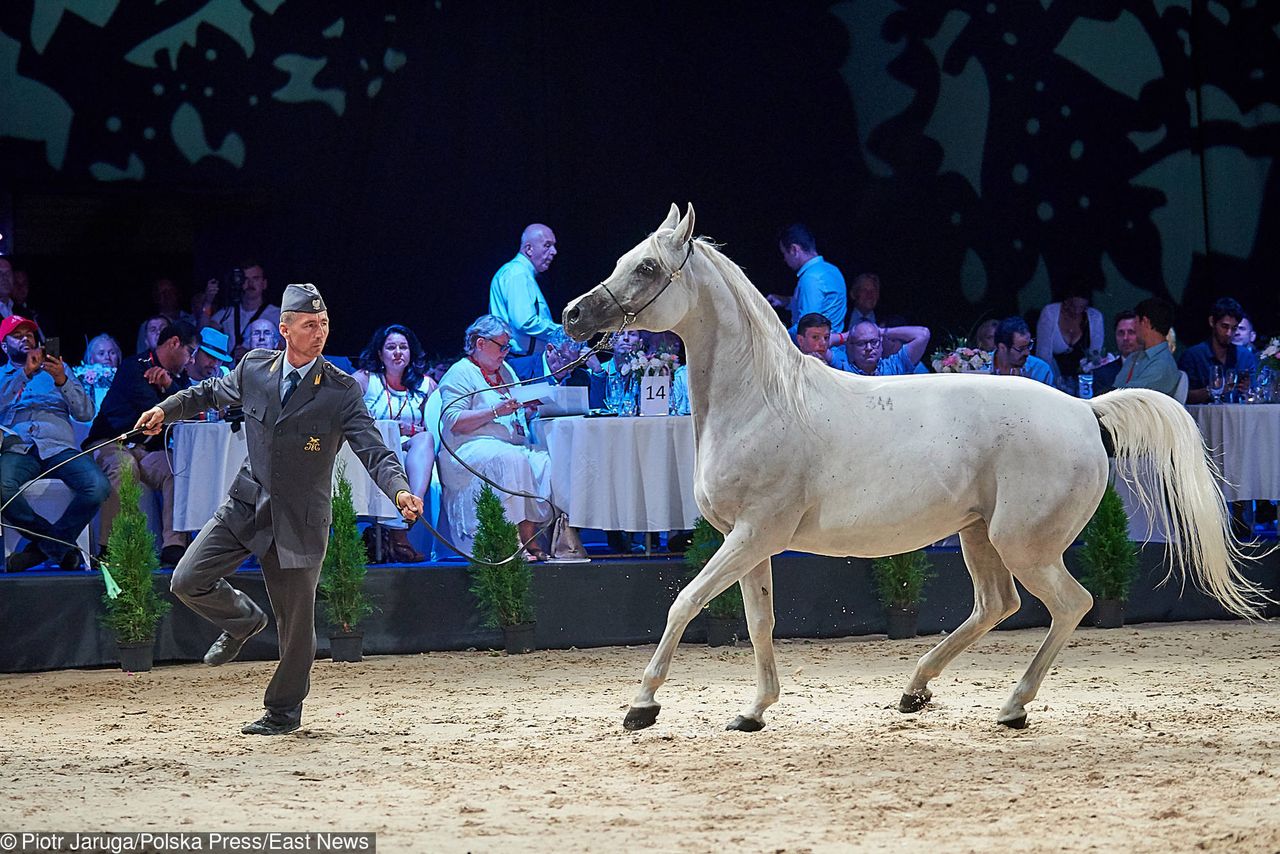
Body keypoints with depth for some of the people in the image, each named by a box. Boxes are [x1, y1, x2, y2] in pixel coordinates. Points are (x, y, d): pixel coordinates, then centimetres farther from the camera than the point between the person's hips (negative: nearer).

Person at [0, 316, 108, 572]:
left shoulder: (59, 368, 28)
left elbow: (86, 413, 13)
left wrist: (62, 380, -2)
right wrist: (25, 373, -8)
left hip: (58, 445, 1)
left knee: (98, 486, -31)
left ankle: (46, 545, -12)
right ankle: (61, 545, -17)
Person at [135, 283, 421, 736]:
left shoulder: (342, 390, -11)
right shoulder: (255, 367, -1)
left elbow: (374, 451, -17)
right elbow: (212, 392, 20)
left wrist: (399, 491, -35)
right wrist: (167, 408, 6)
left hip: (300, 520, -3)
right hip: (246, 505, 3)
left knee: (296, 622, 3)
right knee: (187, 581, -6)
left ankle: (284, 711, 24)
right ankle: (243, 620, 26)